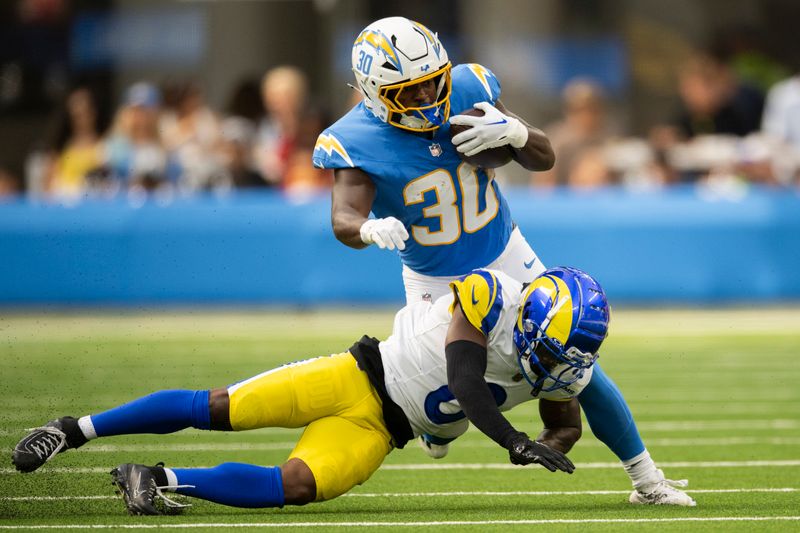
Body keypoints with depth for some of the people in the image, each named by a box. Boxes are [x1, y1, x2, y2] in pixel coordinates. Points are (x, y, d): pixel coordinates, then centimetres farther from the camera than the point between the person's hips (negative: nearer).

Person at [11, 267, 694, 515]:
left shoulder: (558, 371, -4)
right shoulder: (488, 296, -21)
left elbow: (568, 425, 12)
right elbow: (465, 382, -28)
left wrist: (552, 448, -12)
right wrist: (514, 441, -35)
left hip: (375, 432, 3)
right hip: (356, 376, -3)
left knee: (291, 487, -20)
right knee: (216, 408, -8)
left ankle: (161, 480, -9)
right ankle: (75, 430, 2)